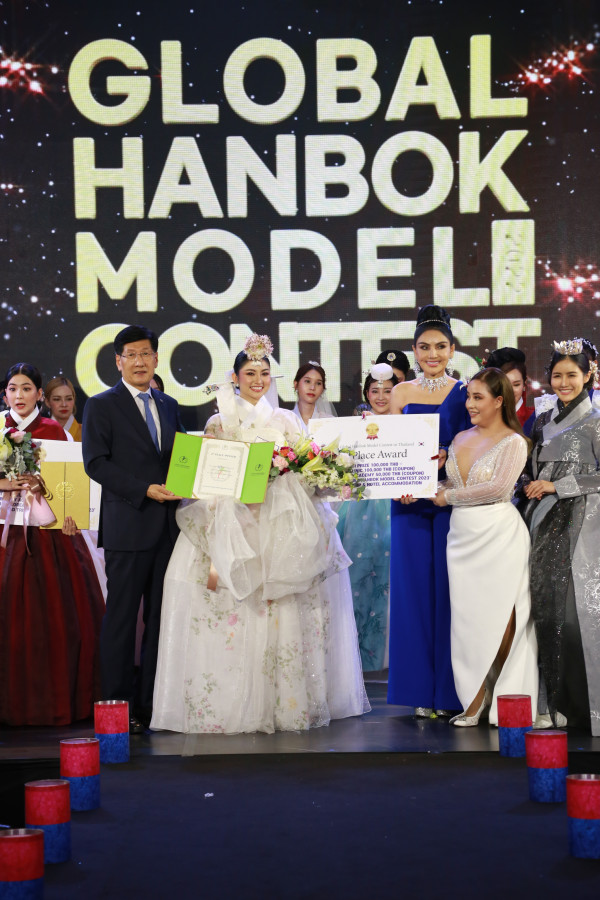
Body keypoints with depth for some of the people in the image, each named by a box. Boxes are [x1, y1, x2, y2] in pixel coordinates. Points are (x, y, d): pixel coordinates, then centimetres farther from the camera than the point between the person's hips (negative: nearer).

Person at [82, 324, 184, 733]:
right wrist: (145, 491, -16)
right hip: (128, 526, -5)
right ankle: (119, 705, 4)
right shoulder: (101, 406, 0)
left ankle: (153, 702, 13)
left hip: (168, 526, 5)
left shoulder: (169, 406, 17)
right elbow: (96, 463, -8)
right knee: (122, 617, -2)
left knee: (161, 616, 7)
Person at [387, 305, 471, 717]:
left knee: (447, 587, -1)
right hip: (411, 502, 2)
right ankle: (421, 690, 10)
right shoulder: (402, 392, 9)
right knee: (413, 587, 3)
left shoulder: (464, 393, 3)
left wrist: (447, 457, -19)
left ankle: (448, 690, 7)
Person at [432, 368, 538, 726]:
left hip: (499, 534, -6)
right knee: (467, 615, 3)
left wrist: (449, 497, -8)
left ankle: (505, 700, 9)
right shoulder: (461, 438, 15)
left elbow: (499, 487, -16)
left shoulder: (513, 442, -4)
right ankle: (475, 701, 11)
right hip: (463, 535, 6)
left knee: (500, 616, -3)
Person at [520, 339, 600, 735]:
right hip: (546, 524, 6)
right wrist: (531, 486, 1)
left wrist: (557, 486, -13)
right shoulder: (544, 421, 15)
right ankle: (556, 702, 11)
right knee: (548, 609, 4)